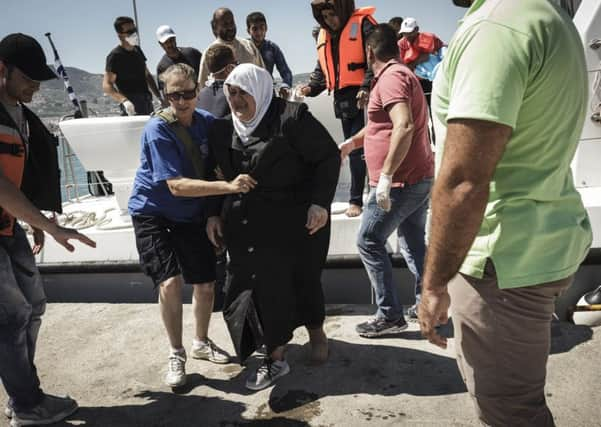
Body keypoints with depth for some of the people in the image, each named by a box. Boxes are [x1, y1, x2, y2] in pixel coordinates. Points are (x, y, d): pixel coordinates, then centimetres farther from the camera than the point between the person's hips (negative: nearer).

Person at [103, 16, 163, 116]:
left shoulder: (137, 50, 15)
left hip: (147, 101, 8)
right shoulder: (115, 56, -8)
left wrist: (159, 97, 14)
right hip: (132, 105, -8)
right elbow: (106, 85, -14)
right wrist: (124, 100, -30)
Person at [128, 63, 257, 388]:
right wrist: (229, 186, -39)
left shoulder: (207, 122, -7)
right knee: (170, 282, -18)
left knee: (206, 284, 7)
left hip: (192, 215, 5)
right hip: (153, 213, -4)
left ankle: (201, 343, 33)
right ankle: (176, 354, 4)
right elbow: (176, 185, -31)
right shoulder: (157, 130, -22)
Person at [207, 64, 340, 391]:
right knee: (262, 285, -3)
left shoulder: (291, 118, -11)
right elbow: (219, 175, 18)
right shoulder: (223, 130, 8)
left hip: (297, 220, -4)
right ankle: (275, 358, 12)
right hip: (247, 223, 4)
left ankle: (316, 332, 37)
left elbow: (329, 157, -9)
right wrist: (214, 214, 10)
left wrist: (320, 203, -16)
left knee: (303, 279, 7)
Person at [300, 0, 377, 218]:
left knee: (369, 147, -5)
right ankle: (356, 199, 19)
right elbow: (322, 69, 21)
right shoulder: (324, 35, 16)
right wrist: (312, 88, 4)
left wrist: (366, 87, -25)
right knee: (354, 149, 11)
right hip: (343, 100, 7)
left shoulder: (362, 24, -5)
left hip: (364, 97, -7)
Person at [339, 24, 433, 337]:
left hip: (401, 181, -10)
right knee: (413, 242, 16)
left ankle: (390, 315, 4)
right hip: (419, 178, 10)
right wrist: (350, 144, 35)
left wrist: (385, 176, -29)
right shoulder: (401, 75, 19)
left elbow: (404, 127, -29)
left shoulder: (391, 77, -14)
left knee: (369, 242, -2)